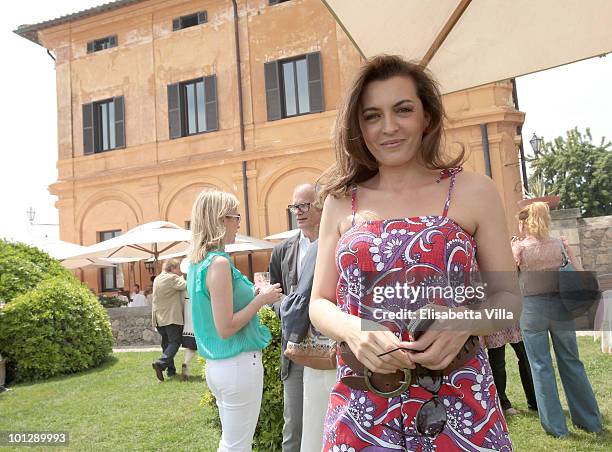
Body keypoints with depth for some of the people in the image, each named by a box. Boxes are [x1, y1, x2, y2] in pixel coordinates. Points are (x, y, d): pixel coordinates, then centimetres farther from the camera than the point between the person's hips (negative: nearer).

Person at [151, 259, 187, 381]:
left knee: (166, 343, 14)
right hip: (172, 318, -8)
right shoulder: (172, 278, -13)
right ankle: (160, 363, -19)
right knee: (175, 342, -2)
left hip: (159, 318, 8)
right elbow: (186, 285, -22)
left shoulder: (157, 279, 14)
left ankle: (171, 370, 16)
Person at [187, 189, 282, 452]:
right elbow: (225, 328, -21)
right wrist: (261, 300, -12)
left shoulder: (197, 262, 9)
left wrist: (254, 295, 13)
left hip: (216, 364, 9)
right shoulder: (219, 263, -19)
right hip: (238, 363, -9)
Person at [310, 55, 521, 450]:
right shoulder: (341, 202, 3)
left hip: (459, 407, 0)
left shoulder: (473, 191, -1)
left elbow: (508, 296, 3)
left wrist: (462, 322, -17)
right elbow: (320, 303, 5)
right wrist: (353, 330, -15)